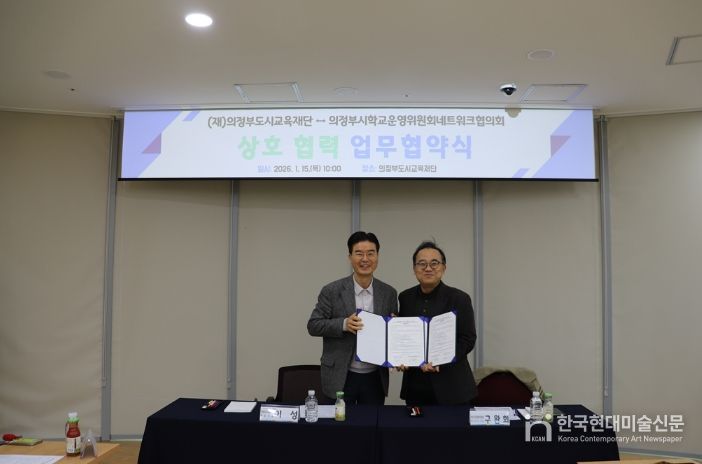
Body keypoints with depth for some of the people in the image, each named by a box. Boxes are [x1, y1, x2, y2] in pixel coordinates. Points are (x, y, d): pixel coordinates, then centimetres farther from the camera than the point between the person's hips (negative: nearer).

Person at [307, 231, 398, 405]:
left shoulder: (389, 293, 3)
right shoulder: (332, 291, -6)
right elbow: (313, 325, -6)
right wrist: (343, 324, -20)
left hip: (375, 378, 3)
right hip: (340, 377, -2)